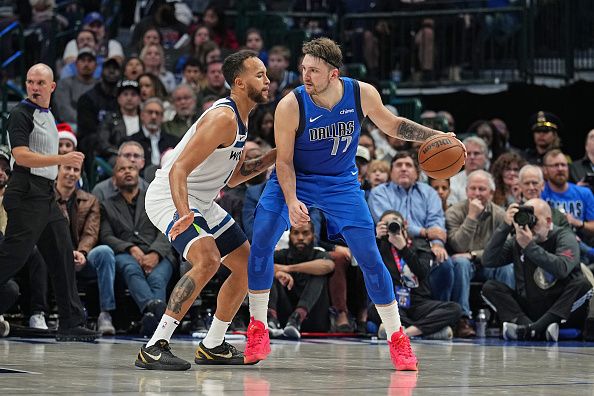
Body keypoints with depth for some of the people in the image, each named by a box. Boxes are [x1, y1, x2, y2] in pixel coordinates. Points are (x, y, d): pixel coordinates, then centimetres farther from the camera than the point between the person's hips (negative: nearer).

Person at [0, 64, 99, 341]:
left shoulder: (49, 115, 18)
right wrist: (61, 159, -25)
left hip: (46, 196, 9)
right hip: (26, 195, -9)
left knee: (62, 256, 8)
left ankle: (71, 323, 10)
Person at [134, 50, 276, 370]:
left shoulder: (239, 118, 9)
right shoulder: (223, 117, -22)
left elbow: (231, 177, 19)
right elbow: (179, 169, -29)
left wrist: (273, 157, 10)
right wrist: (184, 215, -44)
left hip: (201, 201, 11)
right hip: (170, 197, -11)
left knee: (247, 265, 14)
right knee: (207, 260, -31)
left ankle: (213, 346, 23)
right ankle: (154, 348, -29)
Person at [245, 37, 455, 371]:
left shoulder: (362, 94, -18)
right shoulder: (290, 106, -25)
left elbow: (393, 125, 1)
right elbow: (284, 161, -16)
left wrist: (435, 136, -10)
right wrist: (292, 201, -31)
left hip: (341, 184, 1)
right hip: (293, 180, -1)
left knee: (370, 257, -5)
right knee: (261, 241, -18)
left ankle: (398, 339, 7)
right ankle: (258, 332, -5)